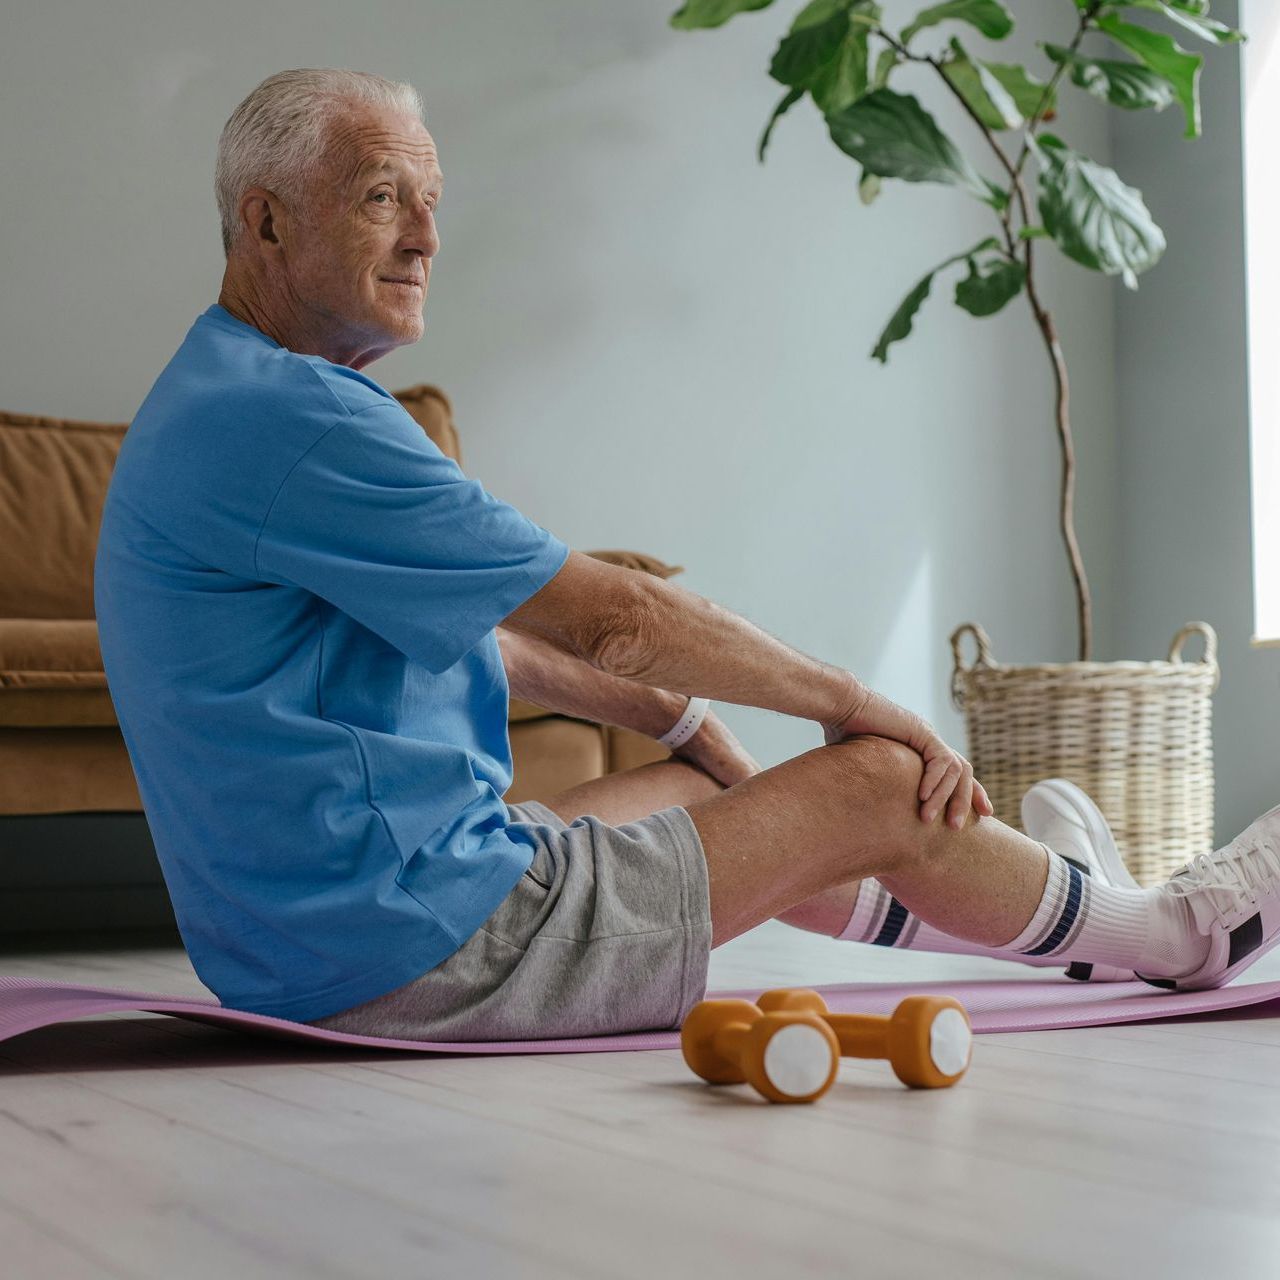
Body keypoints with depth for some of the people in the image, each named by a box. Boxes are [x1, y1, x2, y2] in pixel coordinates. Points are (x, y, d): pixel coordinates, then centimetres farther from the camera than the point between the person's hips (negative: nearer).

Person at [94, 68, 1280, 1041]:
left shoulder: (235, 405, 14)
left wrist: (682, 720, 19)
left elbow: (485, 638, 21)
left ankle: (1033, 904, 49)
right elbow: (605, 616, -18)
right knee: (880, 784, 0)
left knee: (712, 791, 25)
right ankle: (1178, 934, 25)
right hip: (420, 949, -10)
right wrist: (847, 700, -5)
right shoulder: (287, 418, -22)